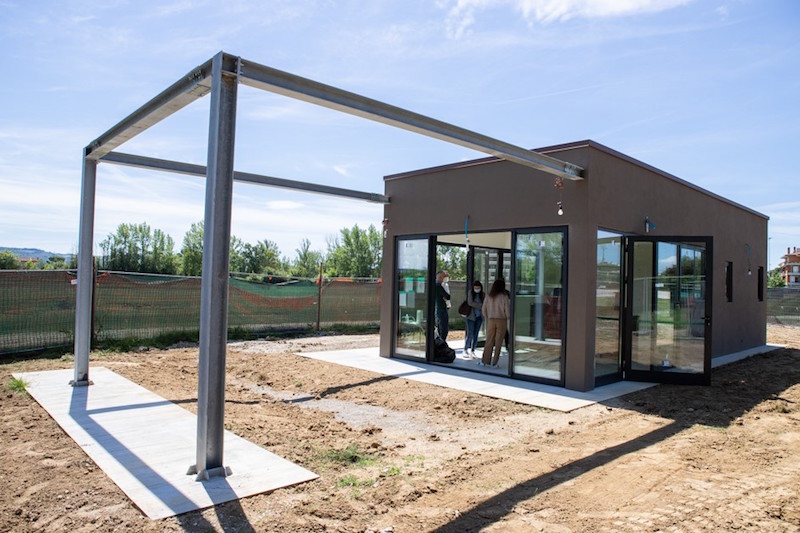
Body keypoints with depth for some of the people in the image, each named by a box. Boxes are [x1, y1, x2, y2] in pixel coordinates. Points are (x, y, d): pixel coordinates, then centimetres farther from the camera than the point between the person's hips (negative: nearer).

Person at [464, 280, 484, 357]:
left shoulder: (483, 294, 3)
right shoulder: (471, 293, -5)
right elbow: (470, 303, -15)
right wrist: (481, 305, -17)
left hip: (479, 317, 3)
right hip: (471, 316, -3)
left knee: (476, 335, 6)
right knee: (470, 334, -6)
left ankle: (472, 350, 17)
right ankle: (465, 350, 8)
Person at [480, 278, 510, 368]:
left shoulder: (489, 296, 0)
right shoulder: (504, 297, -9)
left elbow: (483, 309, 4)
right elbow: (507, 310, -8)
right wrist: (508, 319, 8)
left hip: (491, 321, 3)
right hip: (502, 321, -2)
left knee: (489, 341, 11)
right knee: (498, 342, 5)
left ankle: (485, 361, 14)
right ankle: (494, 363, 8)